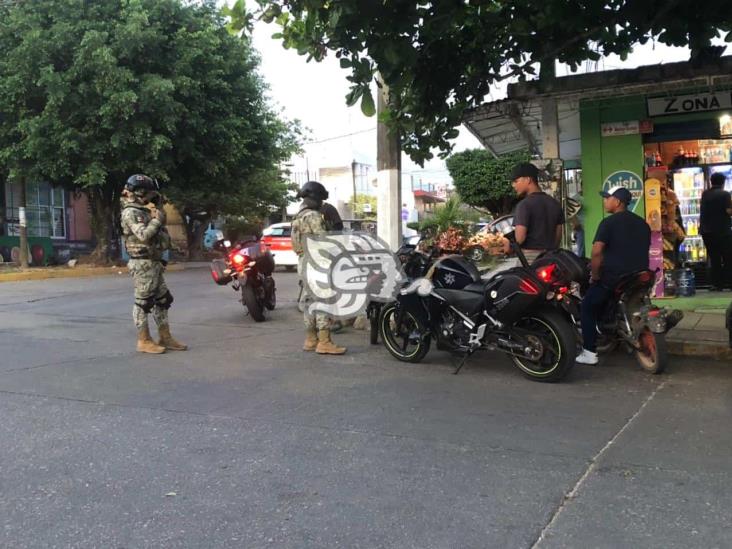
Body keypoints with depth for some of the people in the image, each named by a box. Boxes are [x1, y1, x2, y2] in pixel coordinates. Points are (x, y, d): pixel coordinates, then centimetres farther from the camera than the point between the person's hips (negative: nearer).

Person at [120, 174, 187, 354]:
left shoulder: (143, 211, 17)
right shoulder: (131, 213, -12)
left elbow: (158, 234, 21)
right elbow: (143, 235, -25)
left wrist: (159, 208, 14)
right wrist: (157, 220, -13)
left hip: (154, 262, 10)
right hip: (143, 263, -10)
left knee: (162, 300, 11)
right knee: (143, 302, -4)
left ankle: (165, 337, 16)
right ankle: (144, 341, 2)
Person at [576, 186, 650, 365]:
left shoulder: (608, 222, -9)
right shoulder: (643, 223, 14)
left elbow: (596, 252, -19)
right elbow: (642, 250, 21)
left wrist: (595, 276, -8)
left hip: (614, 277, -7)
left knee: (588, 307, 9)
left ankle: (590, 352, 3)